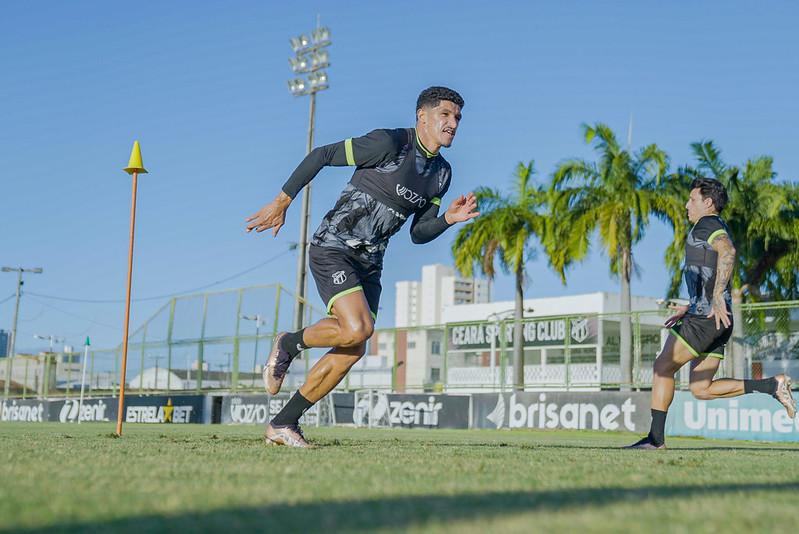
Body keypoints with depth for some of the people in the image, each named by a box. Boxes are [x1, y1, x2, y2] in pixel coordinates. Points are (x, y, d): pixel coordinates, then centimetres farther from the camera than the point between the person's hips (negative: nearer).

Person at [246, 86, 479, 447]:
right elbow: (321, 155, -8)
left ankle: (283, 424, 11)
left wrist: (449, 218, -6)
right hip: (332, 248, -8)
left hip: (369, 264, 8)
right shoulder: (388, 144, -14)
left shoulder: (441, 173, 9)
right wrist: (282, 202, -7)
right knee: (357, 329, -26)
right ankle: (289, 344, 4)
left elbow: (418, 234, 14)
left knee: (353, 351, 0)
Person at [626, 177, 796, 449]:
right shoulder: (719, 230, 26)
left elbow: (728, 251, -27)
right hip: (716, 319, 10)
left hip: (705, 317, -10)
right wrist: (688, 309, 29)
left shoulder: (707, 224, -5)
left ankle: (656, 438, -7)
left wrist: (717, 297, -33)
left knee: (662, 367, -7)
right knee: (701, 389, 8)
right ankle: (772, 385, 2)